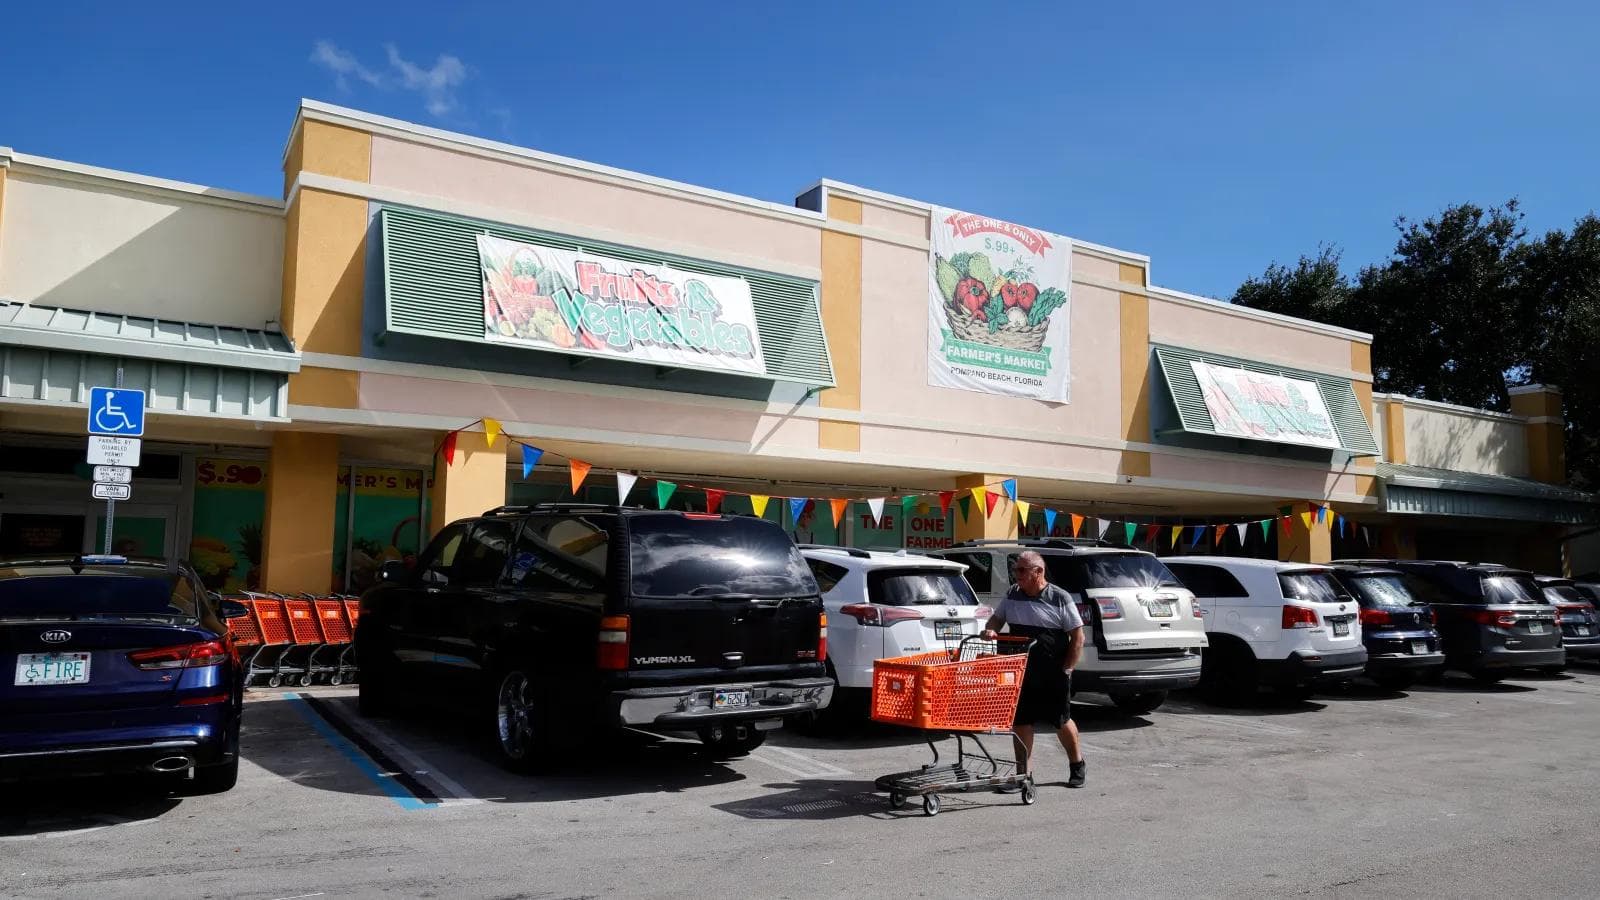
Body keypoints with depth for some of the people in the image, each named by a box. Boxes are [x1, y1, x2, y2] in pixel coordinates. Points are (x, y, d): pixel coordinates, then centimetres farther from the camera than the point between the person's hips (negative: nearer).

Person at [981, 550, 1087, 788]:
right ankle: (1024, 773, 15)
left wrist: (1066, 669, -9)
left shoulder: (1059, 598, -9)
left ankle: (1077, 765, 31)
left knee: (1061, 721, 9)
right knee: (1021, 721, 5)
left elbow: (1078, 638, -5)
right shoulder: (1012, 595, 4)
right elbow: (998, 617, 17)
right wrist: (990, 629, -6)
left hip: (1054, 676, -4)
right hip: (1020, 673, 4)